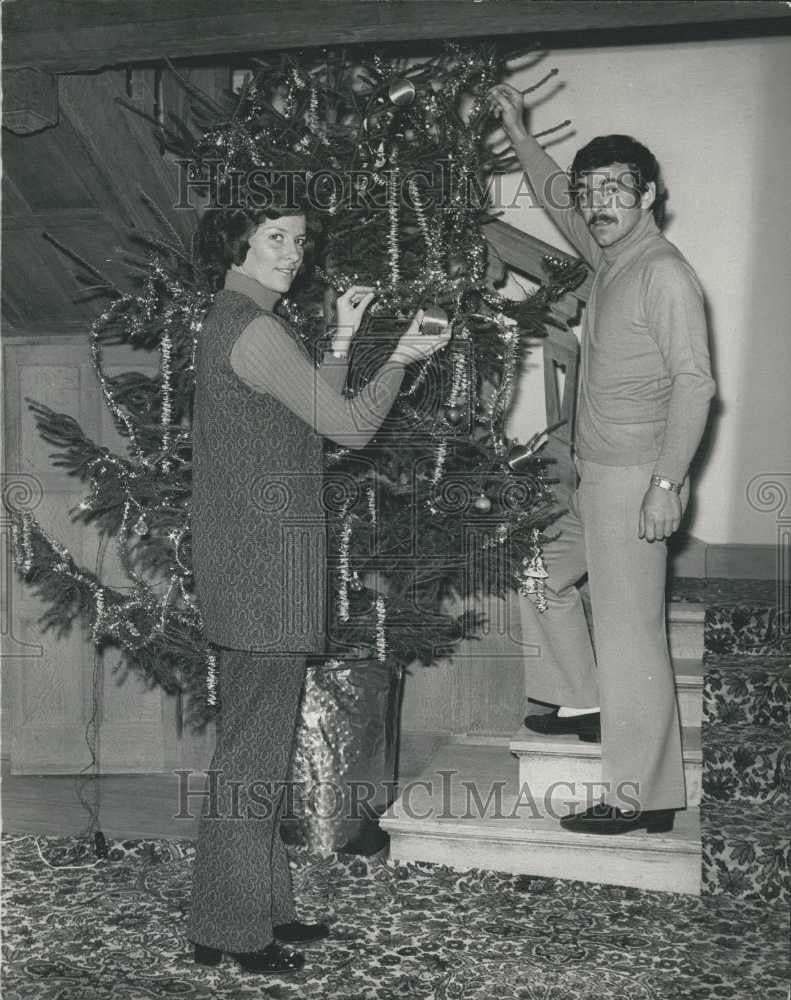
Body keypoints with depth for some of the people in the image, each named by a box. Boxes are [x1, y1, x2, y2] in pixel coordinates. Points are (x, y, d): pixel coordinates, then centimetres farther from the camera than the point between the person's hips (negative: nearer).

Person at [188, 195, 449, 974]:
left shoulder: (229, 323, 17)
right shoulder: (254, 330, -16)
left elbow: (313, 419, 20)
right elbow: (350, 426, -12)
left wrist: (343, 340, 16)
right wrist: (401, 358, 2)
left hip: (247, 560, 11)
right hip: (264, 561, -11)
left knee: (253, 739, 16)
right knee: (255, 746, -3)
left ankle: (258, 906, 27)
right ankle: (230, 930, 8)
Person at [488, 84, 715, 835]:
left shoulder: (664, 273, -14)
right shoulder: (609, 260, 11)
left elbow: (694, 383, -19)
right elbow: (556, 199, 28)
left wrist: (667, 482, -23)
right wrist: (517, 133, 23)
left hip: (634, 479, -10)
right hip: (594, 476, 10)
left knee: (628, 632, -7)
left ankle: (644, 797, 0)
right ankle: (584, 704, 36)